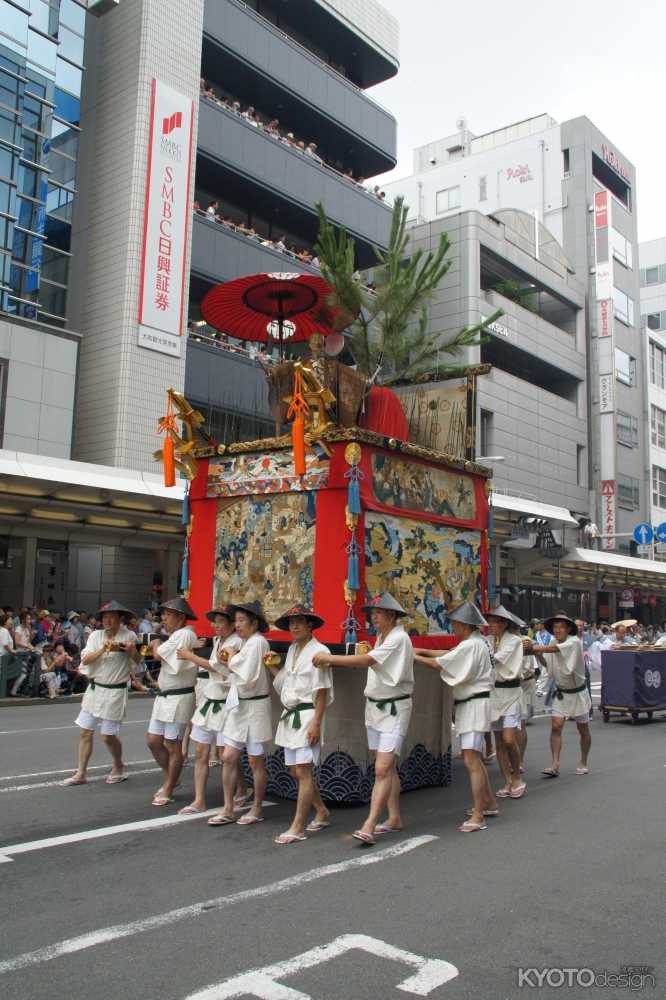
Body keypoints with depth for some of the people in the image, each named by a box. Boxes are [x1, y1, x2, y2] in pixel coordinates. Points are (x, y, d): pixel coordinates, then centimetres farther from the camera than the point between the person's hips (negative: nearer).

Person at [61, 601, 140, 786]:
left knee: (108, 735, 2)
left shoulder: (129, 636, -8)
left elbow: (138, 663, -5)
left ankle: (119, 768, 27)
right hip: (94, 689, 4)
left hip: (115, 692, -4)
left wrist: (132, 651, -25)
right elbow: (85, 659, -9)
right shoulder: (96, 635, 1)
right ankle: (81, 773, 19)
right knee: (85, 731, 7)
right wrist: (103, 650, -23)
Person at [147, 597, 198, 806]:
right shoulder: (174, 635, 16)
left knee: (173, 746, 1)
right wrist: (160, 680, 7)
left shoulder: (184, 635, -16)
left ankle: (168, 791, 12)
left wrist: (156, 643, 1)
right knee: (154, 741, 12)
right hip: (164, 696, 10)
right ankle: (170, 779, 30)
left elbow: (158, 655, -19)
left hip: (178, 699, -10)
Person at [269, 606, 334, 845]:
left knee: (303, 771, -8)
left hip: (307, 715, -9)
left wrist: (316, 723, -17)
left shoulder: (319, 651, -10)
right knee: (296, 770, 14)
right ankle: (322, 812, 30)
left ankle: (297, 828, -4)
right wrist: (272, 667, 4)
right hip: (290, 715, 9)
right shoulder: (292, 649, 14)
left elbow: (322, 691, -13)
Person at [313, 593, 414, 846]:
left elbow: (367, 660, -23)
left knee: (383, 769, -12)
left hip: (394, 709, -8)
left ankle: (369, 826, -15)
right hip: (374, 706, 9)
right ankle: (394, 818, 22)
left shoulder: (399, 638, -16)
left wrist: (330, 658, -20)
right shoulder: (381, 637, 12)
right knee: (388, 768, 13)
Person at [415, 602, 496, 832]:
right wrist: (422, 650, 14)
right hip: (469, 705, 11)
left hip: (474, 706, -11)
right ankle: (489, 803, 33)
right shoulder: (473, 643, 12)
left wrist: (414, 656, -7)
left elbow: (439, 664, -18)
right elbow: (448, 654, 19)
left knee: (471, 760, -13)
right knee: (474, 758, 20)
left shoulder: (471, 645, -19)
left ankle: (478, 817, -12)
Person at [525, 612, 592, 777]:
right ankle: (555, 765, -12)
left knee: (583, 730, 11)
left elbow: (555, 649, -35)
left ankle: (583, 763, 28)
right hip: (561, 693, 4)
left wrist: (533, 648, -41)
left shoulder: (574, 642, -19)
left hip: (578, 692, -4)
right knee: (556, 727, -10)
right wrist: (537, 653, -24)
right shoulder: (554, 643, 0)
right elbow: (546, 662, -7)